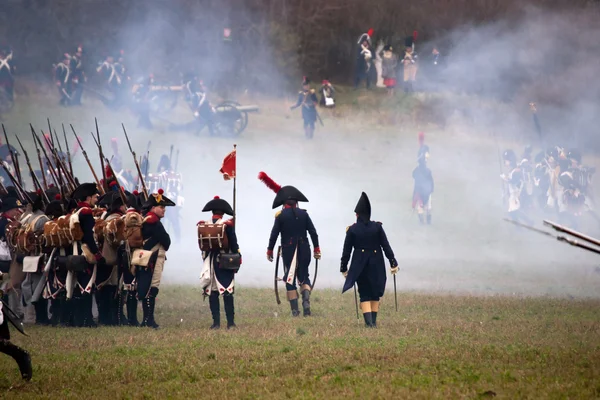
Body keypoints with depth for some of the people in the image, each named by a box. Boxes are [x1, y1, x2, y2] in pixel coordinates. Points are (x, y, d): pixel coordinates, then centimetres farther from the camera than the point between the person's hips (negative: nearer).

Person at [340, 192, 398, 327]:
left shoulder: (352, 230, -5)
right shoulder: (377, 227, -3)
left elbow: (346, 251, -1)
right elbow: (386, 246, -2)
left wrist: (344, 268, 8)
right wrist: (393, 264, 2)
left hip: (360, 266, -1)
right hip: (376, 265, 1)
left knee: (365, 295, 5)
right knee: (375, 293, 15)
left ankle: (369, 321, -10)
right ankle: (373, 321, 14)